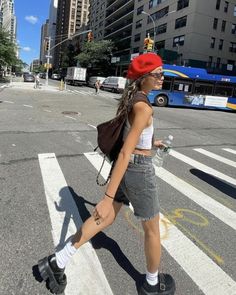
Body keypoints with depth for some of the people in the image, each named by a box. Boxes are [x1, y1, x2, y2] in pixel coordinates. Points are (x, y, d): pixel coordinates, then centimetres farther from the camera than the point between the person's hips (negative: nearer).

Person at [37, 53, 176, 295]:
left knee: (105, 219, 19)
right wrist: (107, 198, -29)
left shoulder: (131, 99, 6)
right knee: (152, 228, 14)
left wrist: (151, 142, 35)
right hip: (139, 170, -9)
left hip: (126, 167, 9)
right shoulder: (143, 107, -23)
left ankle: (58, 262, 25)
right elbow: (125, 153, -30)